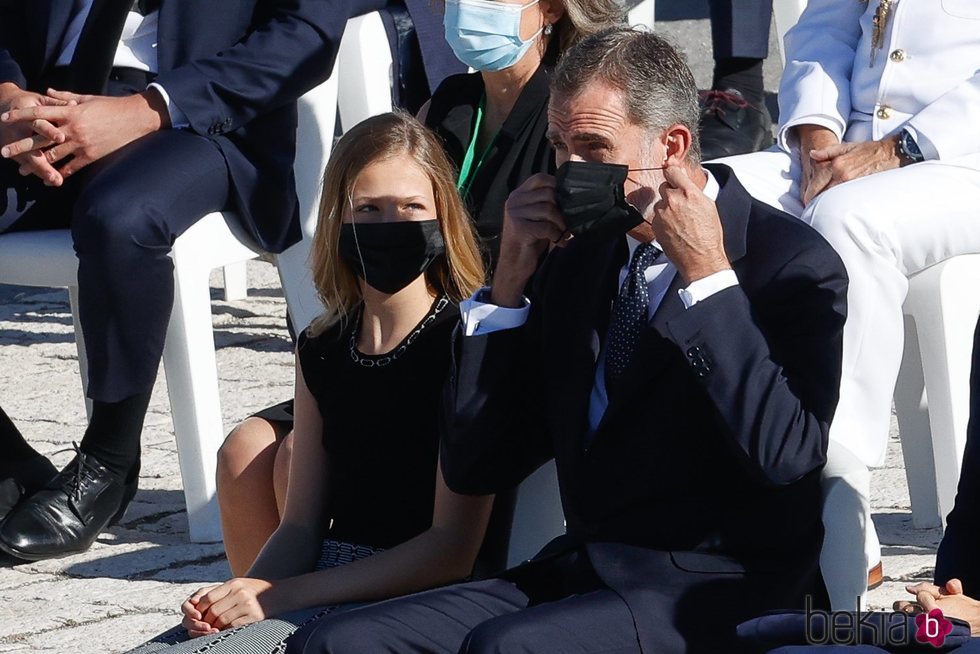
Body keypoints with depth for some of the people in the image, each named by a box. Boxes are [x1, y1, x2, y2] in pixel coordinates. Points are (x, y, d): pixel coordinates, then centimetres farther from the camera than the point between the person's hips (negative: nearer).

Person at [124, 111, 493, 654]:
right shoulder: (323, 350, 13)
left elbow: (453, 548, -12)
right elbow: (301, 524, 15)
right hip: (321, 596, 6)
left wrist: (279, 596, -14)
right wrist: (244, 594, -8)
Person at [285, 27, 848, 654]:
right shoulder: (576, 262, 16)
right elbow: (474, 467, 13)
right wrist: (510, 279, 5)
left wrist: (707, 274, -15)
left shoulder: (793, 264, -5)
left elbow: (786, 455, -21)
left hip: (718, 591, -7)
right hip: (578, 573, 7)